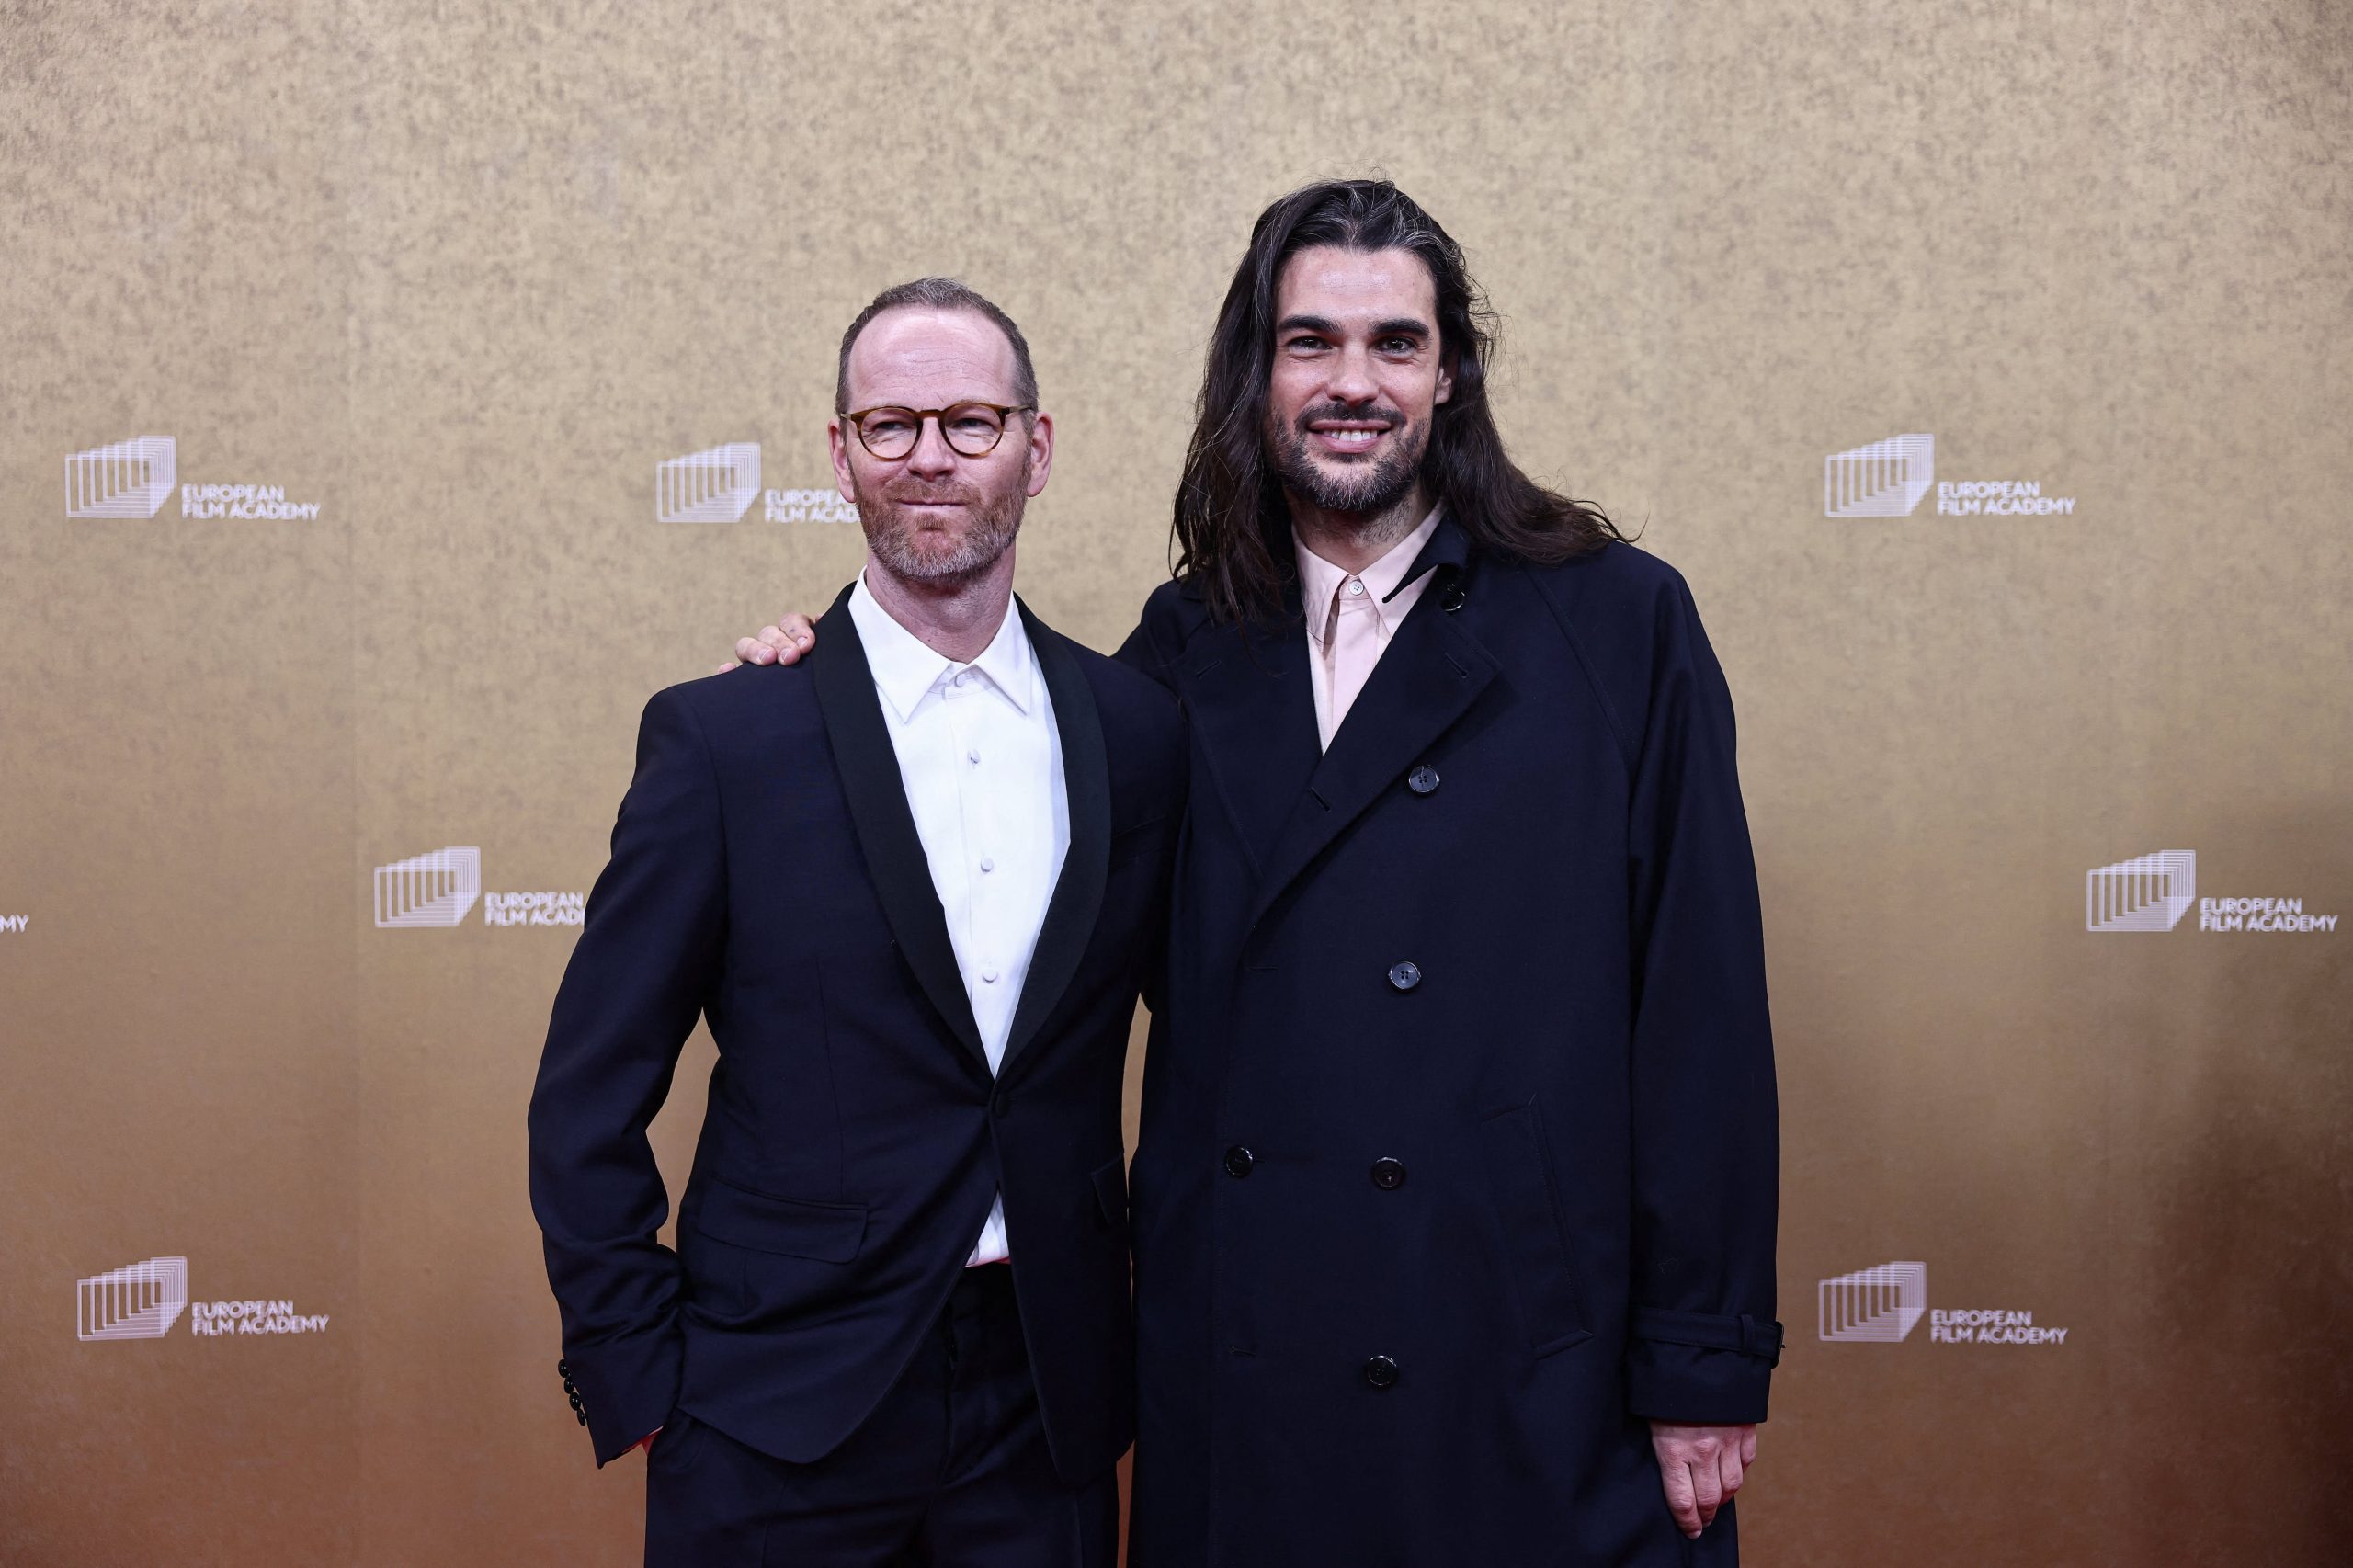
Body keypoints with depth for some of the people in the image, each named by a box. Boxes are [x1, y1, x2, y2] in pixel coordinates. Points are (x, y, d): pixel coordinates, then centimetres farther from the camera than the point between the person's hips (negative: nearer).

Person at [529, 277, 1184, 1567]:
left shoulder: (1139, 731, 1)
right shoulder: (722, 737, -7)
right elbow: (587, 1107, -4)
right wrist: (638, 1382, -6)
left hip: (1047, 1412, 3)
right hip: (779, 1416, -2)